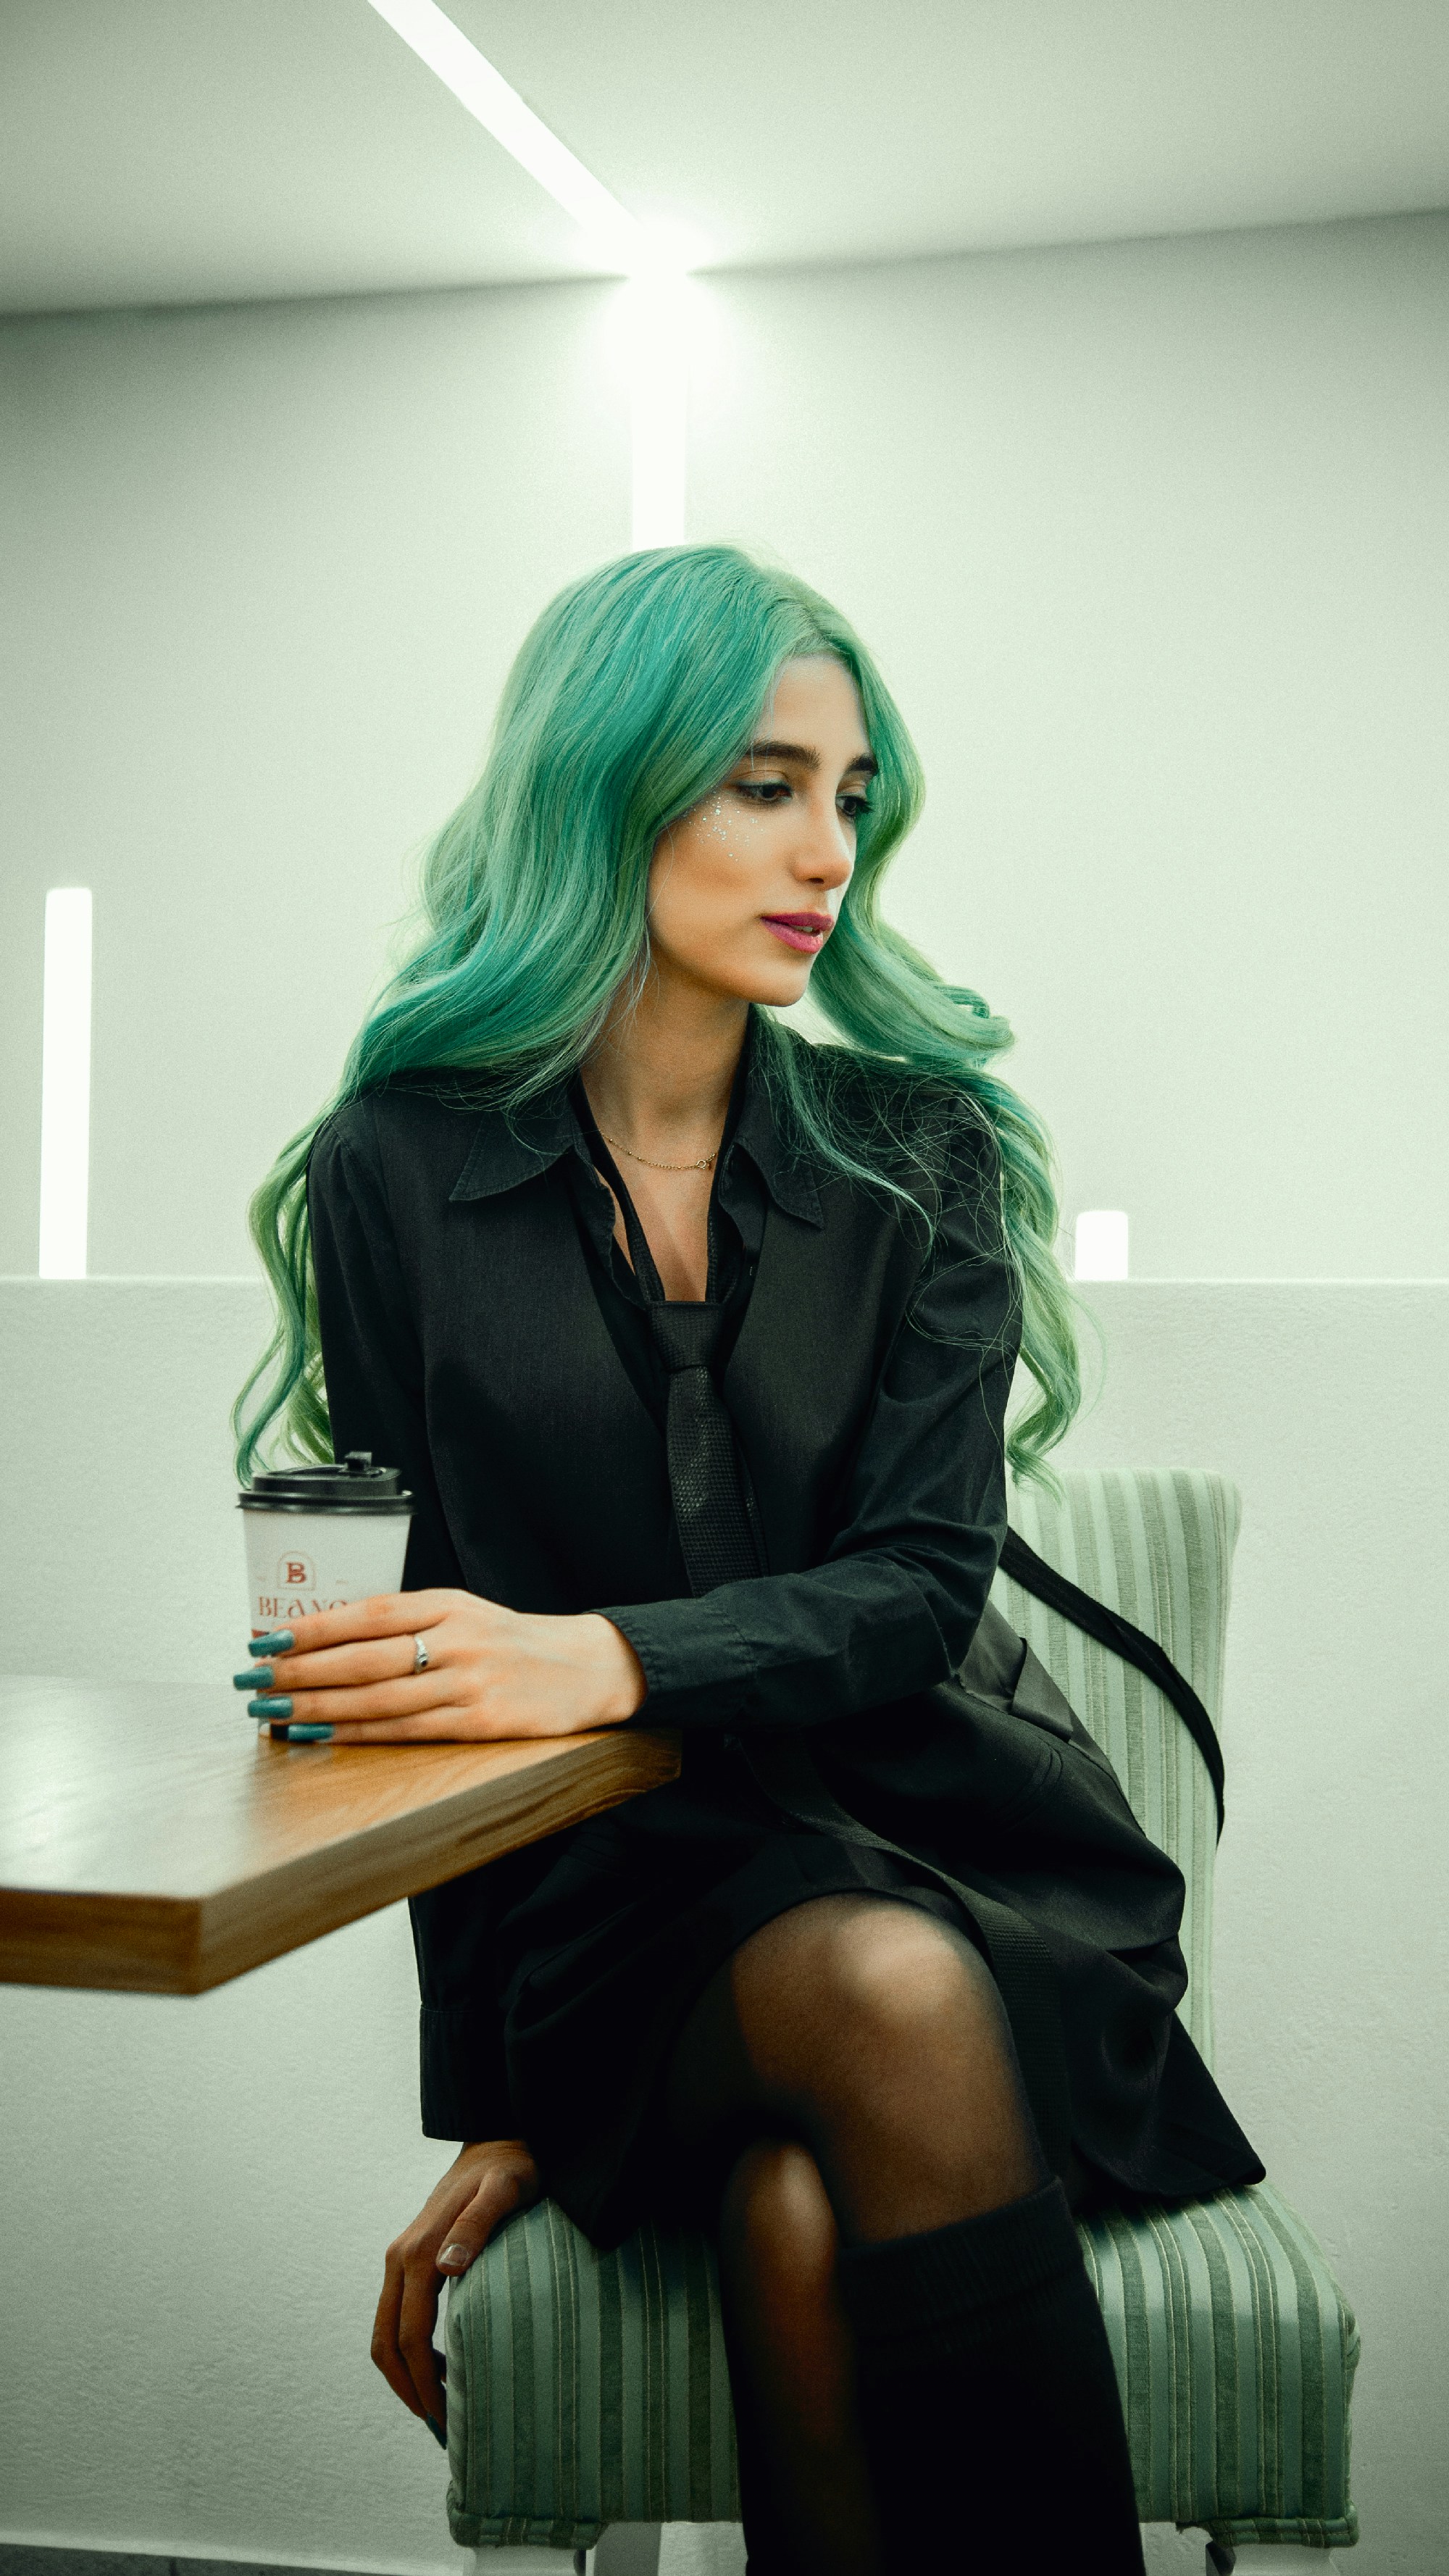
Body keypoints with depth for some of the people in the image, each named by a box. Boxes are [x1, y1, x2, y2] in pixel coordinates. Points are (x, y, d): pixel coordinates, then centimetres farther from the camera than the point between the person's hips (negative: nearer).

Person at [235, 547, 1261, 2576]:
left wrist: (606, 1658, -29)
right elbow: (409, 1665, 3)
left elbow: (918, 1583, -8)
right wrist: (484, 2107, 1)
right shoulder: (397, 1176, 1)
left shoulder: (918, 1153, 4)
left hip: (944, 1837, 1)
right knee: (896, 2002, -33)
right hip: (620, 1886, -1)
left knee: (809, 2219, -30)